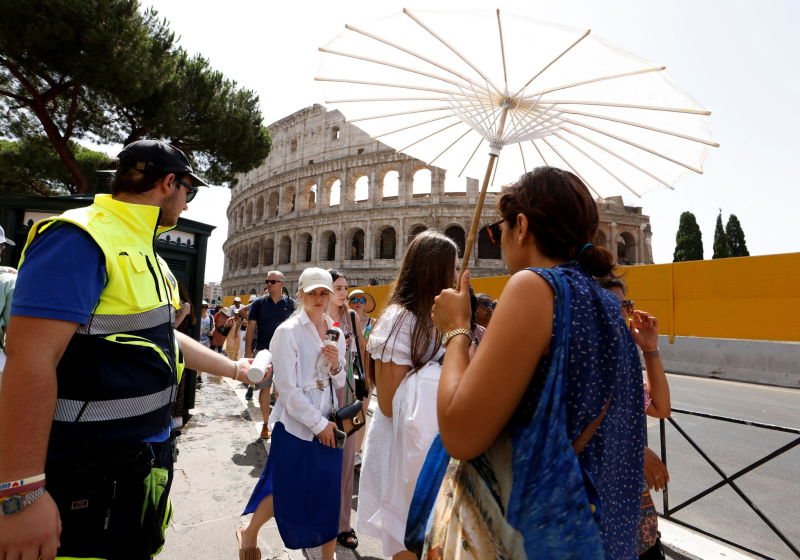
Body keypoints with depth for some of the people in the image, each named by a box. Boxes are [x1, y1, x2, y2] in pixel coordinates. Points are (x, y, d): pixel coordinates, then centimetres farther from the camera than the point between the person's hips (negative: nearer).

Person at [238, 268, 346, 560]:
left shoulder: (336, 333, 4)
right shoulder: (288, 332, -13)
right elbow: (288, 390, -15)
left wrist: (336, 365, -11)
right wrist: (318, 423, -13)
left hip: (327, 423, 5)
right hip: (296, 425, -5)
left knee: (329, 492, 11)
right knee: (287, 490, 13)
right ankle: (249, 533, 43)